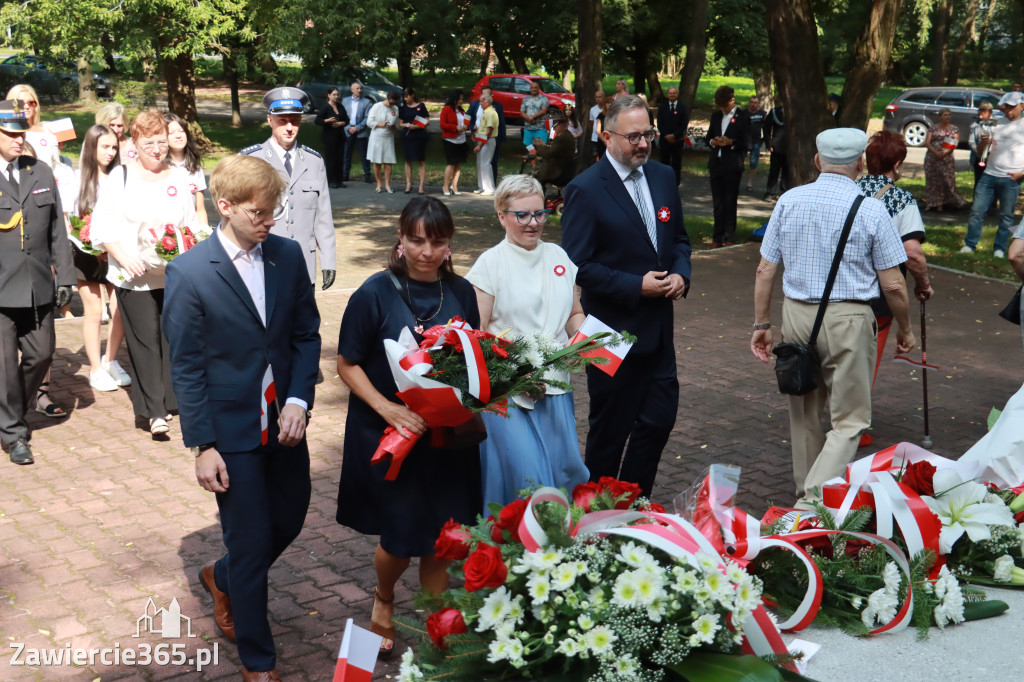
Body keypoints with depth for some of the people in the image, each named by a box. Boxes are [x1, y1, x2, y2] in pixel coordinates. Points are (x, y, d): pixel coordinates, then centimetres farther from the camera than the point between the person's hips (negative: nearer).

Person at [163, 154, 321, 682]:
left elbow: (307, 335, 4)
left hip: (284, 419, 5)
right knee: (250, 543, 4)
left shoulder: (288, 254, -2)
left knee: (289, 521, 18)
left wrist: (299, 400, -9)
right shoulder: (189, 272, -14)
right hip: (231, 429, -5)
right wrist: (203, 446, -11)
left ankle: (222, 578, 50)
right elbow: (186, 367, -10)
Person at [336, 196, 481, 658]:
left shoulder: (461, 292, 1)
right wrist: (387, 408, -20)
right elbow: (347, 364, -6)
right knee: (402, 540, 0)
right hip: (389, 434, -3)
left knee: (441, 541, 9)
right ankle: (383, 599, 34)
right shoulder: (376, 293, -11)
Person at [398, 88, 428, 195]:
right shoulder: (403, 108, 11)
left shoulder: (421, 106, 1)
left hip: (419, 136, -3)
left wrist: (416, 126, -15)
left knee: (421, 161, -3)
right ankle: (408, 184, 10)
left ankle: (421, 186, -2)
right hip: (407, 136, 3)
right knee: (408, 161, 4)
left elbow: (427, 121, -1)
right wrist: (405, 125, -9)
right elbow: (400, 123, 14)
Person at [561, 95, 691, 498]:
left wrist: (681, 274, -4)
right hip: (613, 331, -6)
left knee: (659, 418, 12)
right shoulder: (585, 190, -13)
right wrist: (636, 286, -19)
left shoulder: (663, 177, 8)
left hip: (658, 326, 6)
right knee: (610, 429, 7)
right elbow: (577, 265, -15)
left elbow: (678, 238, 17)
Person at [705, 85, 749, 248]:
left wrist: (731, 142, -22)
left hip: (732, 166, -5)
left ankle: (729, 238, 9)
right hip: (716, 164, 5)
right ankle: (718, 237, 15)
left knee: (730, 202, 2)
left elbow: (746, 142, -6)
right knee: (717, 202, 9)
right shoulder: (716, 116, 13)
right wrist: (713, 142, -6)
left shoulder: (742, 118, -4)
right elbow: (708, 137, 17)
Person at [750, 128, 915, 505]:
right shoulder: (871, 210, -7)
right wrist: (905, 329, 10)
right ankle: (814, 499, -12)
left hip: (796, 314, 4)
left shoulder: (789, 201, 2)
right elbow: (893, 285, -5)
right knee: (850, 420, 4)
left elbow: (765, 270, 3)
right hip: (847, 320, -4)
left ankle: (806, 492, 34)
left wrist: (761, 323, 12)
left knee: (804, 412, 20)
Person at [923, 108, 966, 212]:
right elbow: (927, 142, 1)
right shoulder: (933, 128, 9)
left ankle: (941, 204, 1)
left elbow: (955, 144, -2)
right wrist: (936, 152, -15)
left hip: (947, 158, -1)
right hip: (932, 157, 1)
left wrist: (945, 152, -19)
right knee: (932, 181, 1)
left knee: (948, 180, -5)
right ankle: (934, 203, 8)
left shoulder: (954, 129, 8)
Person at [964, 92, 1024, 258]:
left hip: (1010, 179, -4)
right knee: (977, 211, -1)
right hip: (989, 175, 4)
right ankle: (970, 245, 6)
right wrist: (983, 142, -3)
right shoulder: (998, 126, 18)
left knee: (1006, 216, 3)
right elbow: (980, 152, 20)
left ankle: (1000, 249, 11)